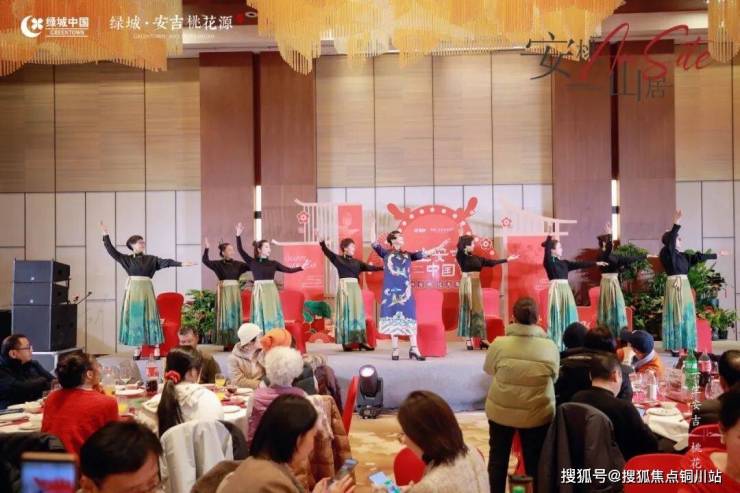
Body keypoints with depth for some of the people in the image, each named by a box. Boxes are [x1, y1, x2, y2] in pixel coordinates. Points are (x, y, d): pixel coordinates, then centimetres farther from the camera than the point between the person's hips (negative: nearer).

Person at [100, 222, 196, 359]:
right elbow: (112, 251, 2)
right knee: (134, 317, 2)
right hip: (133, 291, 0)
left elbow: (166, 262, -1)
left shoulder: (151, 259, 8)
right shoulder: (127, 259, 7)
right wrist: (105, 235, -3)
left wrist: (181, 263, -13)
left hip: (146, 291, 0)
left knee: (149, 317, 0)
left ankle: (156, 347, 4)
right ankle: (137, 347, 10)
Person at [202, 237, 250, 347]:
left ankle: (235, 343, 10)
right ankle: (226, 344, 3)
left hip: (235, 292, 3)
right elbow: (205, 261, -14)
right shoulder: (218, 264, -1)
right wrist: (207, 248, -25)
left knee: (235, 316, 4)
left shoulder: (237, 264, 8)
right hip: (223, 292, -3)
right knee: (225, 316, -2)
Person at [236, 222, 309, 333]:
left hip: (271, 292, 2)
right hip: (258, 292, -2)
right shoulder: (252, 262, 1)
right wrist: (238, 235, -16)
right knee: (260, 317, 2)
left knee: (271, 316, 3)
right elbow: (240, 250, -6)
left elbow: (288, 270, 3)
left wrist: (301, 267, -8)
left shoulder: (273, 263, 6)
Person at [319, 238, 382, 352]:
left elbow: (369, 267, 9)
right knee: (345, 314, -3)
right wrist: (322, 242, -24)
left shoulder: (357, 262, 14)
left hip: (355, 288, 4)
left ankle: (361, 341, 5)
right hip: (344, 287, -4)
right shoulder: (338, 259, 4)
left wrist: (382, 267, -3)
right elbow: (326, 251, -7)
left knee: (358, 314, 3)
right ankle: (346, 342, 1)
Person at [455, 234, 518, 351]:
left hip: (476, 284, 6)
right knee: (467, 309, -3)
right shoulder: (461, 256, -4)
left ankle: (482, 339, 9)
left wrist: (506, 259, 18)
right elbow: (460, 249, -25)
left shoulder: (476, 258, 11)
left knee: (478, 310, 6)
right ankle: (468, 339, 2)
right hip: (467, 284, -6)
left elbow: (490, 262, 15)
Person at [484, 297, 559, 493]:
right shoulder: (550, 347, -14)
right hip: (537, 414, 0)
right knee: (533, 461, 18)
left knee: (498, 457, 19)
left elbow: (489, 369, 0)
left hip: (501, 411, 0)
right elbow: (554, 377, 0)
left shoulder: (499, 344, -17)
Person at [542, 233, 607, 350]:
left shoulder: (564, 263, 14)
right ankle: (556, 344, -1)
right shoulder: (549, 262, -6)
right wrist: (549, 237, -15)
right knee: (557, 316, -6)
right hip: (556, 290, -7)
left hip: (566, 290, 7)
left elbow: (580, 264, 16)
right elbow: (547, 249, -21)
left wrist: (596, 263, 15)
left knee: (567, 316, 8)